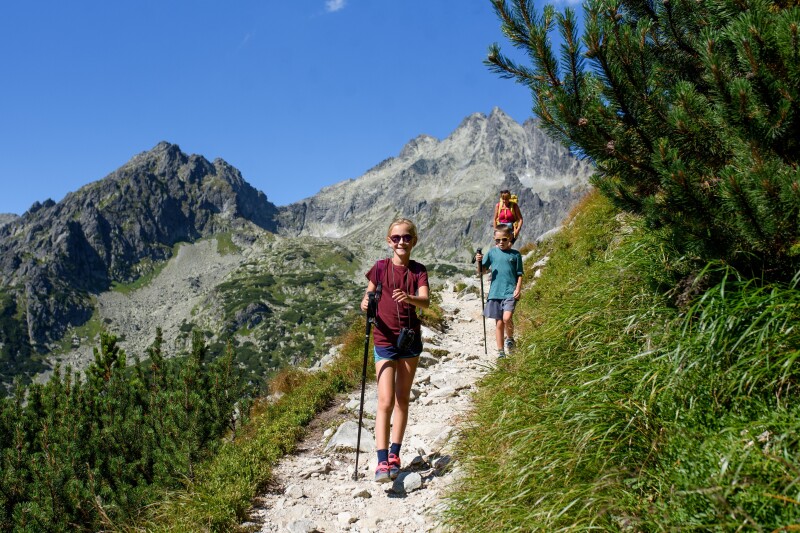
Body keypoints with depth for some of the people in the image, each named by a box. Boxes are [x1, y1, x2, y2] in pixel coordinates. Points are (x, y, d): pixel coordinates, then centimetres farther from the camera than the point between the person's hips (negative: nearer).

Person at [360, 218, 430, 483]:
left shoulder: (418, 270, -1)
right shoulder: (380, 267, -4)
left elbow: (426, 300, -16)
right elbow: (368, 298, 1)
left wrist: (409, 298, -38)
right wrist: (365, 304, -23)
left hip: (410, 339, 3)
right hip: (384, 339, -3)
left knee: (402, 400, 11)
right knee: (386, 402, -10)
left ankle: (394, 454, 24)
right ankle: (382, 462, -11)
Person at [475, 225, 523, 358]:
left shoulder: (515, 255, 3)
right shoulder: (492, 252, 6)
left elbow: (519, 274, 5)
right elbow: (481, 272, 4)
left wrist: (518, 288, -8)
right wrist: (479, 262, -15)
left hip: (510, 292, -2)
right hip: (495, 292, 2)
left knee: (507, 318, -20)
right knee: (499, 323, 7)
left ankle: (510, 338, 10)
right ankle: (500, 352, 17)